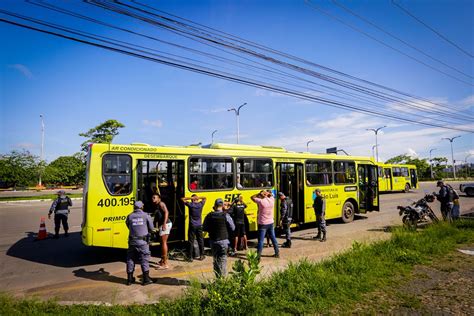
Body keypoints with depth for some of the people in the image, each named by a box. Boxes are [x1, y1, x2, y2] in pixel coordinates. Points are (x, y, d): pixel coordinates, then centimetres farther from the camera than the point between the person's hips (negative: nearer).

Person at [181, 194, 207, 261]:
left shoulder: (190, 204, -9)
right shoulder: (200, 204, -2)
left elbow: (182, 199, 2)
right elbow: (204, 198, 17)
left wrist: (190, 198, -7)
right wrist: (198, 197, -1)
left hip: (192, 226, -3)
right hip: (199, 226, 3)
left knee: (191, 242, 3)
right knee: (200, 241, 14)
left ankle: (190, 257, 5)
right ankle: (202, 255, 22)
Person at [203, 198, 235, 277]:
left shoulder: (209, 216, -5)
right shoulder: (226, 215, -13)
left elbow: (205, 228, 2)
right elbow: (232, 228, -6)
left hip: (213, 241, 3)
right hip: (223, 241, -3)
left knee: (215, 260, 16)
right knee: (223, 260, 6)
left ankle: (218, 278, 23)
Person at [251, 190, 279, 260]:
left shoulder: (261, 201, -18)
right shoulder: (272, 200, -3)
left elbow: (252, 197, -5)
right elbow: (271, 195, 21)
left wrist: (259, 194, -4)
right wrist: (267, 193, 3)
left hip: (263, 224, -6)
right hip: (270, 223, 6)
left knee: (261, 240, -2)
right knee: (273, 238, 17)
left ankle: (258, 256, 1)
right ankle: (277, 253, 28)